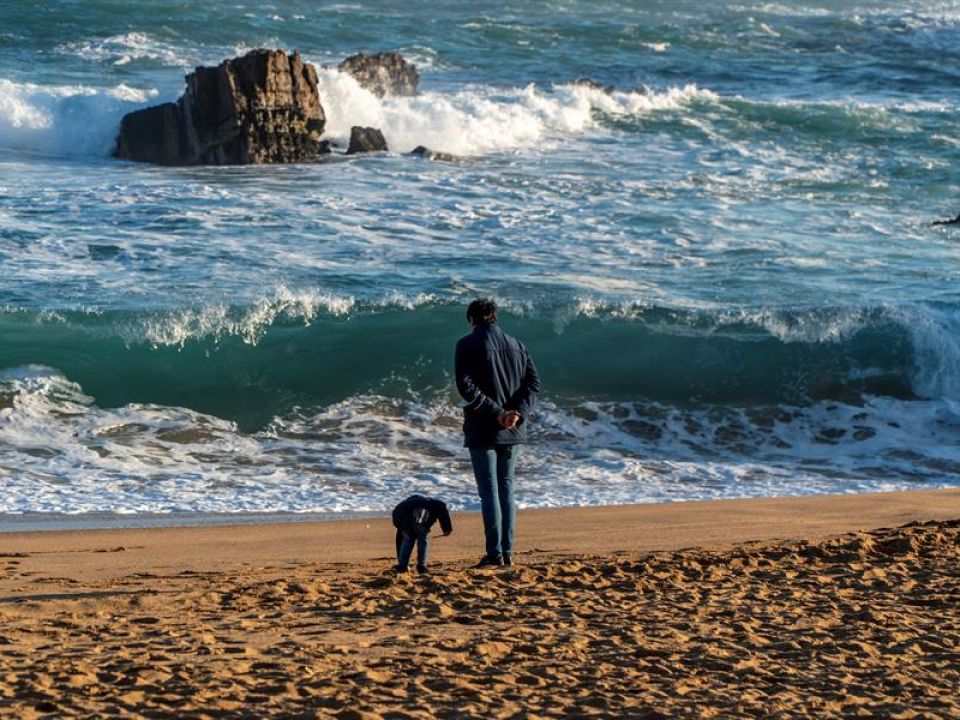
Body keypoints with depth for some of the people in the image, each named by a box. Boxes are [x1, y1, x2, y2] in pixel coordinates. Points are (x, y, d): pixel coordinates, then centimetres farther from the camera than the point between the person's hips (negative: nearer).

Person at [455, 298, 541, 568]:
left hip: (482, 428, -5)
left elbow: (466, 386, -16)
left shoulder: (467, 345, -6)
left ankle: (494, 553, -5)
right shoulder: (516, 345, 9)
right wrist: (517, 413, -7)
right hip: (513, 430, 5)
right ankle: (507, 552, 9)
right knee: (506, 487, 11)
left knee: (489, 490, -3)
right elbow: (533, 382, 3)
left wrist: (497, 412, -14)